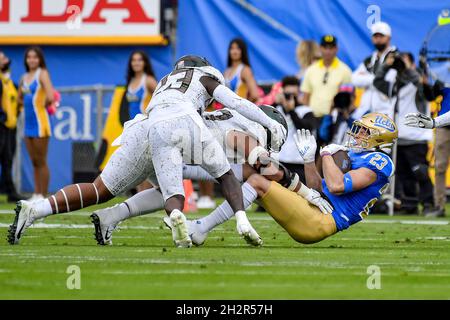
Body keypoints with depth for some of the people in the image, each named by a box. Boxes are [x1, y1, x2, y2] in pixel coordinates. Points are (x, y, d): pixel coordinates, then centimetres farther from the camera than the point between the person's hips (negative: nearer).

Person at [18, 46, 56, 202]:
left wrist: (44, 104, -6)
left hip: (40, 122, -8)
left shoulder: (42, 74, -9)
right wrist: (29, 104, 9)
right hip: (28, 123, 8)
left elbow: (50, 97, -23)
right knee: (34, 162, 11)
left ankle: (43, 196, 1)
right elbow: (20, 99, 26)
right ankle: (36, 195, 15)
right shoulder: (24, 78, 12)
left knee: (41, 162, -3)